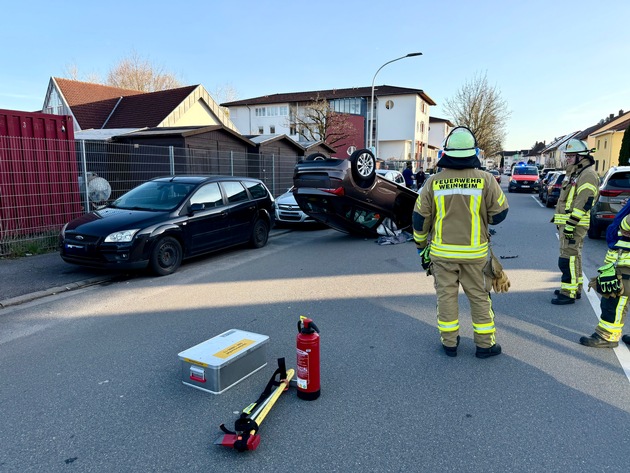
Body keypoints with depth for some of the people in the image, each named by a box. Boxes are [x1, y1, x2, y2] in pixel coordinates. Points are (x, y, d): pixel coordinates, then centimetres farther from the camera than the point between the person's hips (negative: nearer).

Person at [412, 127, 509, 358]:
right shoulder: (485, 180, -9)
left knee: (446, 295, 11)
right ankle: (485, 343, 22)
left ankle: (449, 342, 21)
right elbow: (499, 213, 0)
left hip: (442, 252, 1)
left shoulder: (433, 182, -6)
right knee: (479, 297, 12)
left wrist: (421, 244, 15)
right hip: (474, 252, 0)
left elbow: (420, 217, 0)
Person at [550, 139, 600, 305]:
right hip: (567, 223, 11)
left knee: (569, 258, -10)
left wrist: (571, 223, -25)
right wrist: (560, 220, 25)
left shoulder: (587, 175, -13)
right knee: (573, 256, 17)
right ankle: (576, 288, 27)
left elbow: (584, 202, -22)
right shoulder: (574, 173, 20)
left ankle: (569, 293, -6)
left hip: (575, 225, -11)